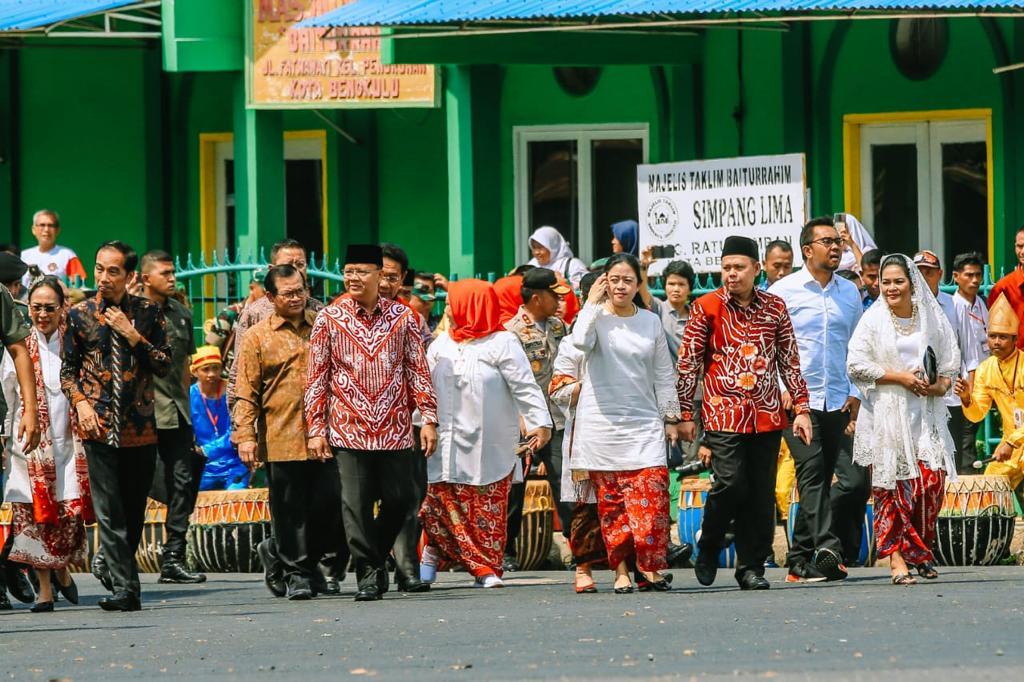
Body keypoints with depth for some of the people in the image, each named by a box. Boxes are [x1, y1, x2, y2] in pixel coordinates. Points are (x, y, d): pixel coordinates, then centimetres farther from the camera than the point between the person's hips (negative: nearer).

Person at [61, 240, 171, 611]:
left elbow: (164, 365, 2)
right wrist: (80, 402, -7)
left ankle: (114, 569, 30)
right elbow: (68, 369, 10)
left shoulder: (148, 312, 5)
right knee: (109, 511, -10)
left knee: (134, 509, 10)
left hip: (141, 424, 2)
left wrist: (133, 336, -10)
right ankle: (125, 587, -11)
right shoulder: (80, 314, 4)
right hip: (100, 424, -2)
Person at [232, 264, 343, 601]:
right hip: (280, 440, -2)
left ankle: (310, 562, 19)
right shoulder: (257, 336, 4)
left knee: (330, 504, -1)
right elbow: (246, 393, 1)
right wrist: (245, 435, -9)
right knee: (289, 510, 1)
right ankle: (296, 575, 8)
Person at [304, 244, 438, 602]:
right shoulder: (329, 319, 2)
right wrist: (315, 428, -2)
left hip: (396, 428, 1)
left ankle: (376, 555, 26)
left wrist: (429, 419, 1)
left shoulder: (402, 317, 5)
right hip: (349, 430, -1)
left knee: (400, 501, 3)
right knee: (357, 505, -5)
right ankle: (368, 575, 2)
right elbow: (317, 377, 4)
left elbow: (419, 370, 8)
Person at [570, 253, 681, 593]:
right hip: (601, 423, -2)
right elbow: (580, 341, -22)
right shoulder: (596, 318, 1)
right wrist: (592, 303, -12)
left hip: (643, 425, 2)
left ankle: (650, 568, -5)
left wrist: (670, 418, 11)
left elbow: (663, 375, 15)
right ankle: (621, 570, 5)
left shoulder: (651, 322, 11)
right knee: (610, 502, -1)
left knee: (652, 496, -11)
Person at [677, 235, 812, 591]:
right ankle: (707, 550, 8)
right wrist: (686, 415, 1)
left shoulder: (774, 307, 10)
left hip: (767, 415, 3)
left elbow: (790, 361, 14)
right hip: (724, 412, -3)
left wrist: (801, 408, 9)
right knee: (730, 483, -15)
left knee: (761, 494, 2)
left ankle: (751, 567, 10)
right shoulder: (706, 307, 1)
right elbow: (687, 364, 3)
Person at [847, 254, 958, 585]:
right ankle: (897, 558, -3)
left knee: (932, 480, -8)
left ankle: (921, 551, 10)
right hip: (886, 415, -2)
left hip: (925, 414, 2)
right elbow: (856, 365, -6)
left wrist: (941, 384, -5)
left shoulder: (932, 319, 8)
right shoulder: (872, 320, 1)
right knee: (892, 484, -5)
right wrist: (900, 377, -11)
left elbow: (951, 360, 16)